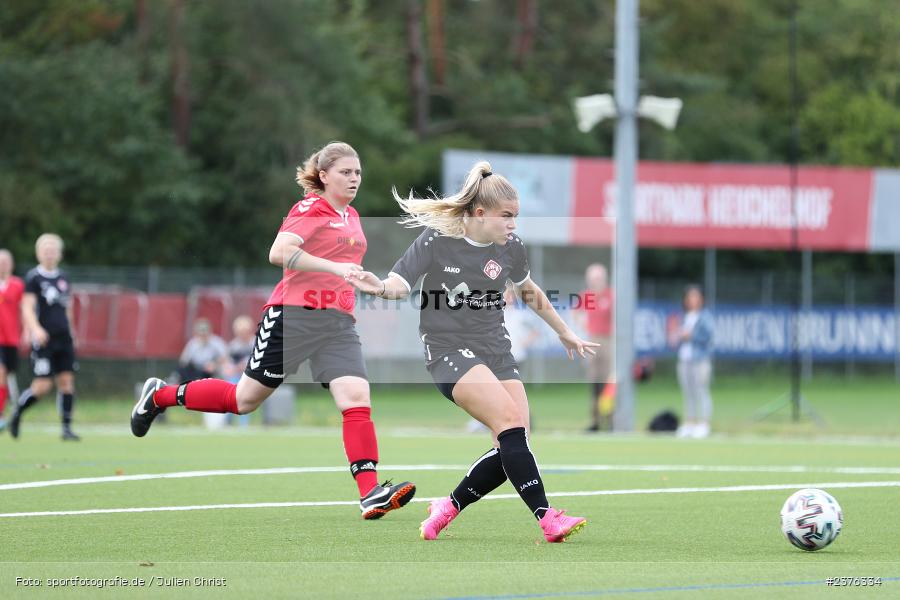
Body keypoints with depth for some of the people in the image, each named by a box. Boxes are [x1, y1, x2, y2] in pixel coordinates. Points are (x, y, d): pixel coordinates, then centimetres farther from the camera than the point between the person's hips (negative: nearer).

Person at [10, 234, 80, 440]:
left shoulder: (63, 278, 13)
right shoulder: (34, 277, -4)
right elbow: (27, 307, -13)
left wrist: (71, 334, 22)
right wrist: (36, 329, -28)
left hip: (64, 339, 5)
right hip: (43, 339, -5)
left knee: (66, 381, -2)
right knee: (42, 385, -9)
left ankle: (67, 428, 2)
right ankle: (16, 415, 15)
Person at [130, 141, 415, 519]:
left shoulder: (351, 217, 16)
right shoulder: (310, 209, -9)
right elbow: (279, 252, -25)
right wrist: (335, 267, -31)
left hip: (338, 323, 6)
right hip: (293, 316, -6)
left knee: (356, 399, -14)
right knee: (245, 399, 4)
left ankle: (371, 494, -21)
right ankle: (160, 396, 27)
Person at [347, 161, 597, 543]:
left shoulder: (510, 247, 3)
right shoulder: (437, 240, -11)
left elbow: (529, 292, 21)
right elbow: (401, 284, -9)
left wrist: (564, 332, 30)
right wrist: (380, 287, -33)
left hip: (496, 351, 6)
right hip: (449, 350, -6)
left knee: (514, 447, -8)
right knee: (509, 418, -26)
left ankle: (450, 507, 13)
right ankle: (547, 519, -29)